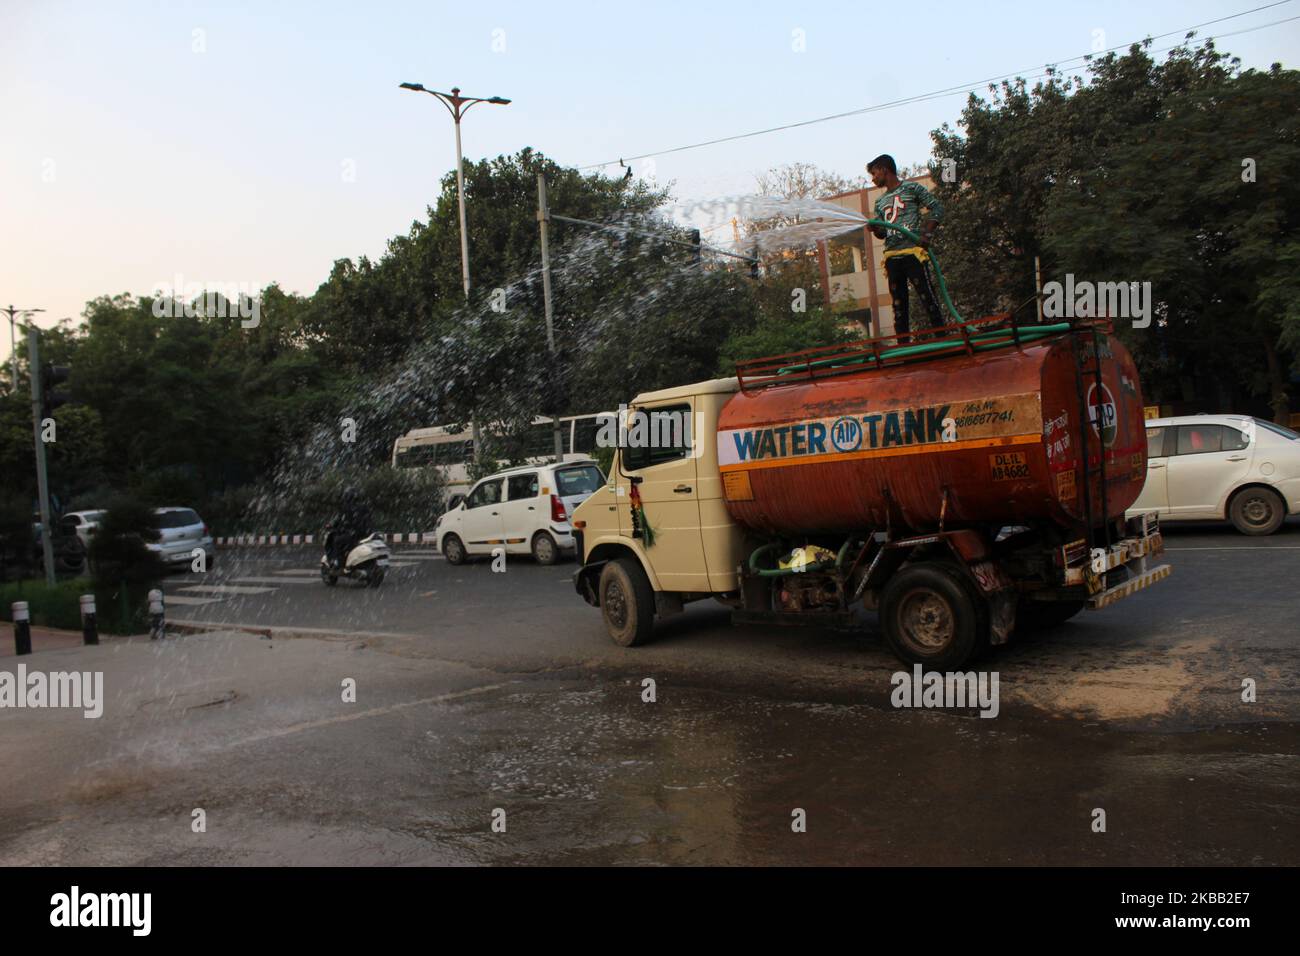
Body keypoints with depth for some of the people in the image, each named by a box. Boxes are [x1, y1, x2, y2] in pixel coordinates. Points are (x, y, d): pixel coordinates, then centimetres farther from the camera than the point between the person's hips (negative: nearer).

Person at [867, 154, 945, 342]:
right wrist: (874, 228, -1)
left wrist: (926, 234, -13)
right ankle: (903, 345, 6)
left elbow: (937, 208, 0)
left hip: (912, 252, -6)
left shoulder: (911, 188, 5)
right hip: (891, 257, 6)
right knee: (899, 304, 5)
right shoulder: (880, 202, 22)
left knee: (928, 297, -9)